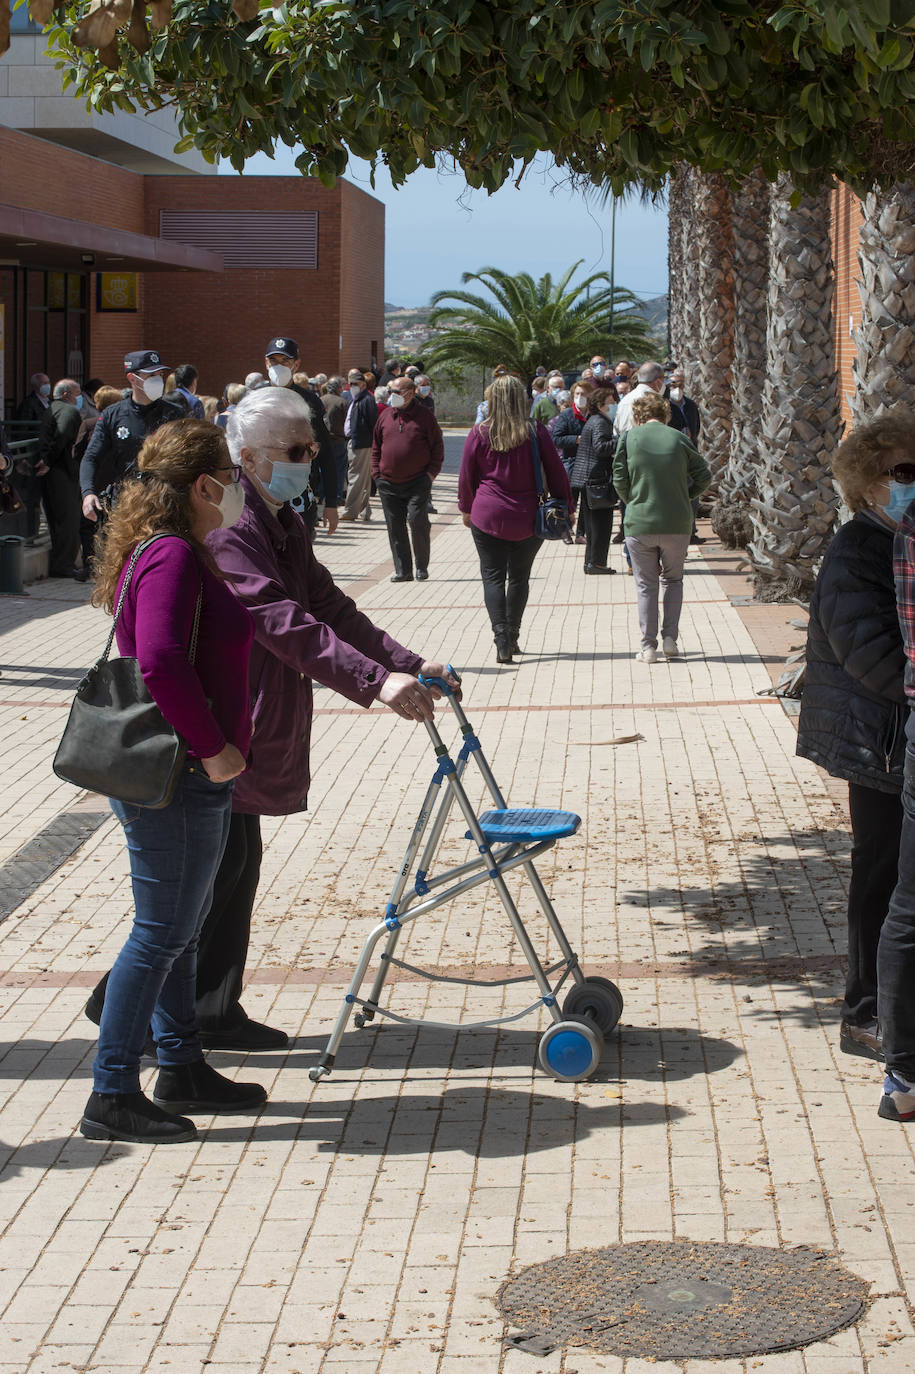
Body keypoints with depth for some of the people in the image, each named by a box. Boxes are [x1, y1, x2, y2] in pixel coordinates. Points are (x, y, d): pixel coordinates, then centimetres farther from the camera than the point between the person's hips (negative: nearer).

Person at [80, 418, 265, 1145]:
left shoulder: (167, 553, 13)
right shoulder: (173, 558, -20)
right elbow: (161, 663, -32)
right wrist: (213, 747, -23)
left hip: (185, 775, 11)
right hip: (176, 780, -11)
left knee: (181, 926, 19)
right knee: (162, 934, -4)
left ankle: (183, 1067, 31)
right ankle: (113, 1095, 3)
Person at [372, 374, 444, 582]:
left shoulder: (424, 416, -1)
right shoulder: (385, 416, 9)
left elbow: (437, 446, 1)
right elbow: (376, 447, 15)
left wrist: (432, 473, -6)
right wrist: (377, 474, 6)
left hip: (418, 482, -4)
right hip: (388, 484, 4)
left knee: (417, 521, -11)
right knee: (395, 527, 4)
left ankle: (422, 566, 6)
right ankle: (403, 570, 11)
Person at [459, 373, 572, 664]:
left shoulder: (479, 434, -5)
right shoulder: (536, 432, -4)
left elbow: (466, 476, 3)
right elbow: (556, 472, 0)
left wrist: (466, 509, 17)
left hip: (488, 517, -1)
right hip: (528, 519, 1)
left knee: (493, 576, 4)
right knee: (519, 577, 15)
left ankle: (501, 636, -12)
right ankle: (512, 637, 19)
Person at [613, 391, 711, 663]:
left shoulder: (629, 437, -3)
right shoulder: (678, 439, -1)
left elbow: (619, 480, -1)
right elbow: (704, 475, 4)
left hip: (639, 524, -1)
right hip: (677, 524, 1)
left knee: (646, 585, 10)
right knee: (673, 580, 19)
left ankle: (648, 646, 8)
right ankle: (670, 638, 9)